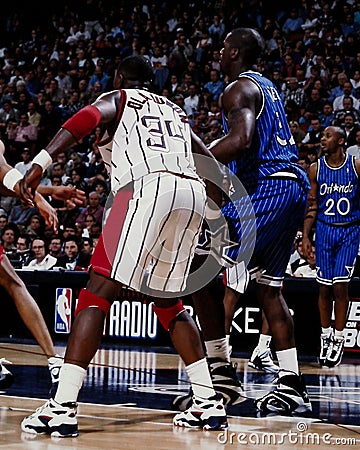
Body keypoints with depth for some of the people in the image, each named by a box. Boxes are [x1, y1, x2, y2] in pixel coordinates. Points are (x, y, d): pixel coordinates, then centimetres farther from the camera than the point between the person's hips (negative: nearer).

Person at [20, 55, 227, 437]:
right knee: (167, 302, 21)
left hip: (149, 188, -6)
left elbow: (88, 117, -4)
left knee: (97, 294, -6)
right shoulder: (175, 110, 35)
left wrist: (41, 162, -15)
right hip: (193, 194, 6)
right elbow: (209, 162, 31)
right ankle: (209, 404, 16)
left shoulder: (117, 98, 19)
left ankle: (61, 408, -16)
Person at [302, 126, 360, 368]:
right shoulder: (316, 169, 1)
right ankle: (326, 336, 18)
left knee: (340, 286, -8)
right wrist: (306, 236, -1)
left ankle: (339, 339, 3)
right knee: (324, 287, 3)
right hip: (324, 230, 2)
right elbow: (312, 206, 5)